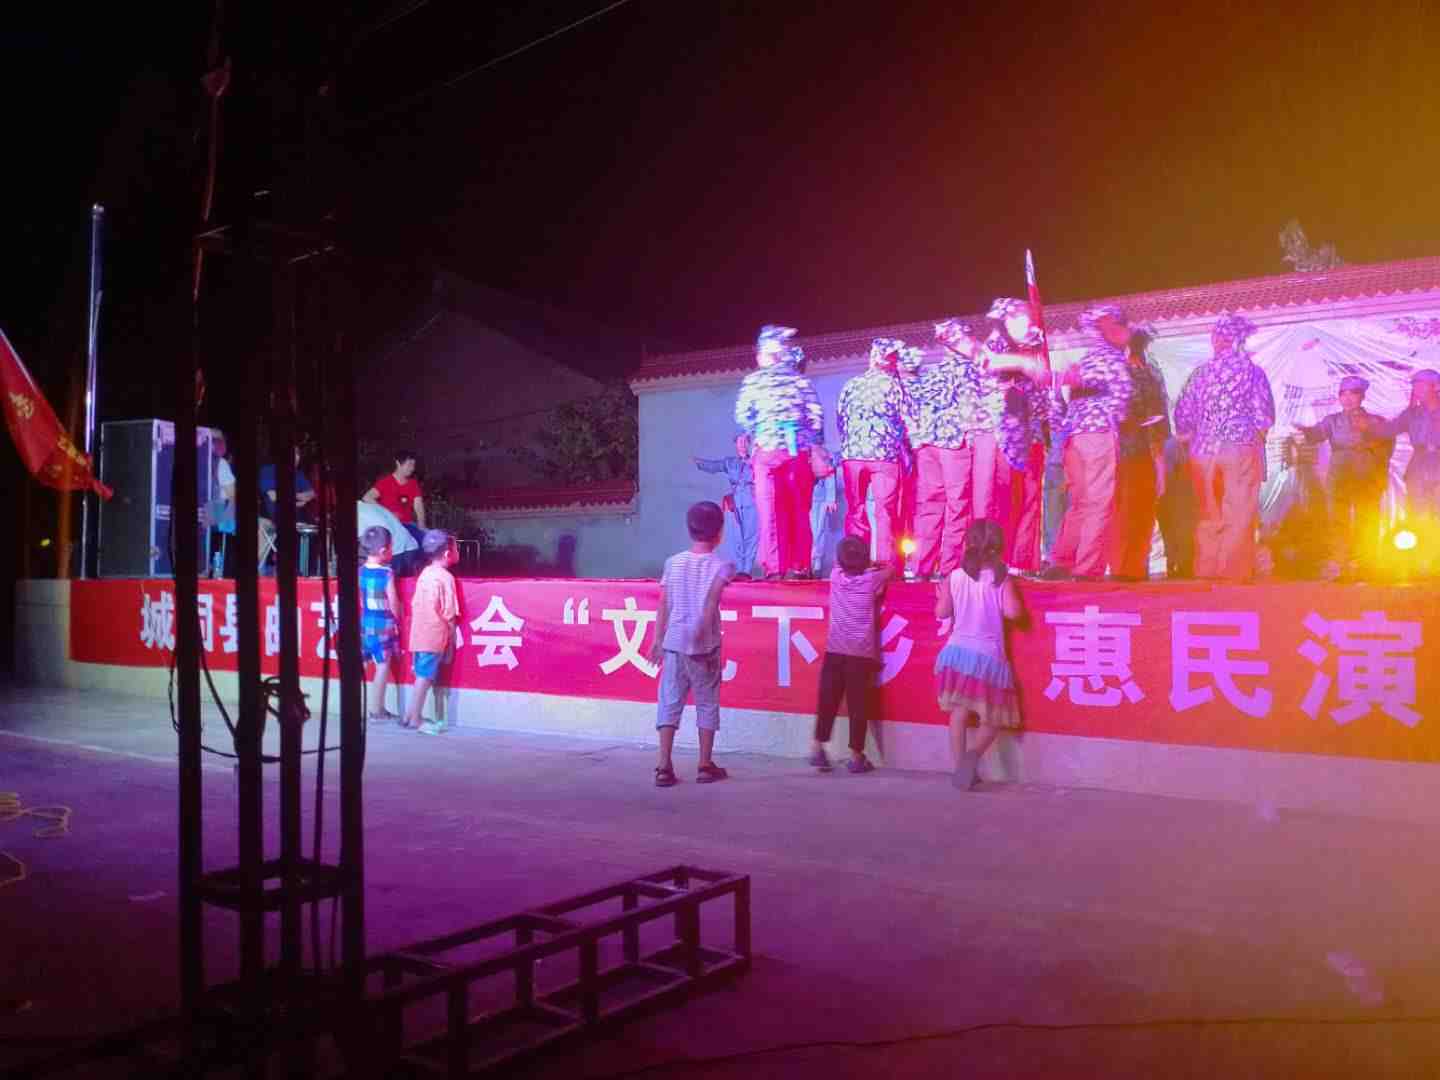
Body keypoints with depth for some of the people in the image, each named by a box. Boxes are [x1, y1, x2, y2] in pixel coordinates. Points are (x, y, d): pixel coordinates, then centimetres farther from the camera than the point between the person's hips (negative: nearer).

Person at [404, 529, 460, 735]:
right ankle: (415, 720, 3)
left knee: (422, 676, 16)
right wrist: (451, 641, -3)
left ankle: (409, 716, 21)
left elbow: (415, 606, 13)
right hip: (434, 637, -7)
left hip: (418, 635, 7)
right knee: (425, 678, -2)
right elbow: (449, 615, -12)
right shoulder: (446, 577, -11)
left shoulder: (424, 573, 11)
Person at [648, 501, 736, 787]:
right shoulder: (720, 565, -2)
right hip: (705, 645, -2)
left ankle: (664, 768, 0)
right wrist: (702, 630, -23)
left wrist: (657, 639, 13)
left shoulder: (673, 562, 7)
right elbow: (712, 598, -18)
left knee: (669, 703, 4)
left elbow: (663, 605, 7)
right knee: (707, 704, 10)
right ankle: (706, 766, 17)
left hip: (673, 643, 2)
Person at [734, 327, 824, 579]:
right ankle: (800, 566, 8)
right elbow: (816, 415, 2)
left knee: (771, 511, 0)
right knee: (799, 511, 9)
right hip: (800, 451, 2)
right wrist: (815, 445, 10)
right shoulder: (800, 380, 9)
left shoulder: (754, 380, 5)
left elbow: (742, 416, 0)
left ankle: (774, 567, -6)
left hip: (767, 449, -2)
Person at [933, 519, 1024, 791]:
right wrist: (1011, 601, 6)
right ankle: (973, 753, -18)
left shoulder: (955, 576, 1)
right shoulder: (1001, 577, -5)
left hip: (957, 651, 2)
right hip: (988, 655, -2)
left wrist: (942, 593, 22)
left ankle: (960, 768, 5)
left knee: (959, 712, 9)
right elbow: (1013, 612, -16)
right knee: (992, 718, 9)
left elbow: (941, 612, 3)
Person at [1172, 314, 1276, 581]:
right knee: (1239, 513, -1)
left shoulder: (1200, 372, 7)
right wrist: (1257, 435, 13)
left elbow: (1182, 414, 5)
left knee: (1207, 514, 9)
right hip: (1241, 449, -3)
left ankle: (1206, 569, 8)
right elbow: (1265, 415, -4)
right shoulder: (1251, 370, -1)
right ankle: (1234, 569, -5)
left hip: (1203, 450, 3)